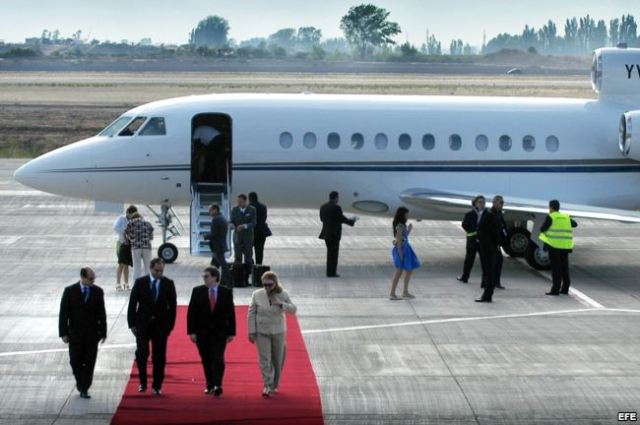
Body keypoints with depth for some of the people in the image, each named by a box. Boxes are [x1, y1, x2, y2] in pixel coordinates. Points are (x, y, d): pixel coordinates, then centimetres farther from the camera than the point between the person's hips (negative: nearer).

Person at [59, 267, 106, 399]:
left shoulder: (98, 291, -1)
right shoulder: (70, 291, -6)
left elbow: (102, 313, 3)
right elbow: (63, 313, -4)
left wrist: (103, 332, 1)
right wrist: (63, 333, -8)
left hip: (92, 333, 1)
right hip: (75, 332, -1)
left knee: (89, 362, -1)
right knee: (76, 361, 4)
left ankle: (84, 389, 7)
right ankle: (80, 382, 31)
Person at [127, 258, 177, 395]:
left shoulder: (168, 284, 0)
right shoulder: (140, 282, -2)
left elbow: (172, 306, 3)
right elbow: (132, 304, 1)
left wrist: (170, 325, -1)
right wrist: (132, 324, -3)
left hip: (161, 325, 0)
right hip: (142, 324, 0)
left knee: (159, 357, 2)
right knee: (141, 354, -3)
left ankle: (157, 386, 11)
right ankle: (142, 383, 14)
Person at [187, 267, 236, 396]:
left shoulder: (226, 292, 1)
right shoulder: (197, 291, 2)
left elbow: (231, 313, 4)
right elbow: (191, 312, 1)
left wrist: (231, 332, 1)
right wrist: (191, 331, -6)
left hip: (219, 332, -1)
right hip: (202, 331, 1)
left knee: (218, 358, -10)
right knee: (206, 359, 6)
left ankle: (217, 385, -14)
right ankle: (210, 385, 15)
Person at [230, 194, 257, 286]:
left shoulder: (252, 210, -4)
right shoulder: (235, 209, 2)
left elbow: (253, 224, -9)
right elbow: (232, 221, 3)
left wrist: (244, 226, -26)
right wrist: (232, 225, -21)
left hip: (248, 237, -1)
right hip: (237, 237, 1)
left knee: (248, 259, 2)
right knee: (237, 258, -4)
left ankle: (246, 279, 9)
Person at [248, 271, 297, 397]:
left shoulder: (283, 294, -4)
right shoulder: (257, 295, -6)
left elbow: (293, 309, -4)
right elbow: (251, 314, -1)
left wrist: (281, 304, -20)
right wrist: (251, 331, -3)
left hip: (278, 332, 1)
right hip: (262, 332, -1)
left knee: (277, 360, 10)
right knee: (265, 360, -9)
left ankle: (274, 385, 25)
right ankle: (267, 386, -7)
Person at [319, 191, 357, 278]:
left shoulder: (323, 207, 7)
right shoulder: (336, 208, -16)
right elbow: (342, 219, -12)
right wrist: (352, 221, 6)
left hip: (326, 232, 7)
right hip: (334, 233, -7)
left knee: (331, 252, 16)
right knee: (334, 253, -1)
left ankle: (330, 271, 17)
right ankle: (331, 273, 0)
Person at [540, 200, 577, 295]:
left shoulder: (550, 217, -6)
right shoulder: (566, 216, 11)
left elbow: (543, 229, -7)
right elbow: (575, 224, 25)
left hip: (554, 245, -5)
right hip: (566, 246, 5)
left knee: (556, 267, -4)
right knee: (564, 267, 12)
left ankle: (555, 289, -7)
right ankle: (565, 288, 15)